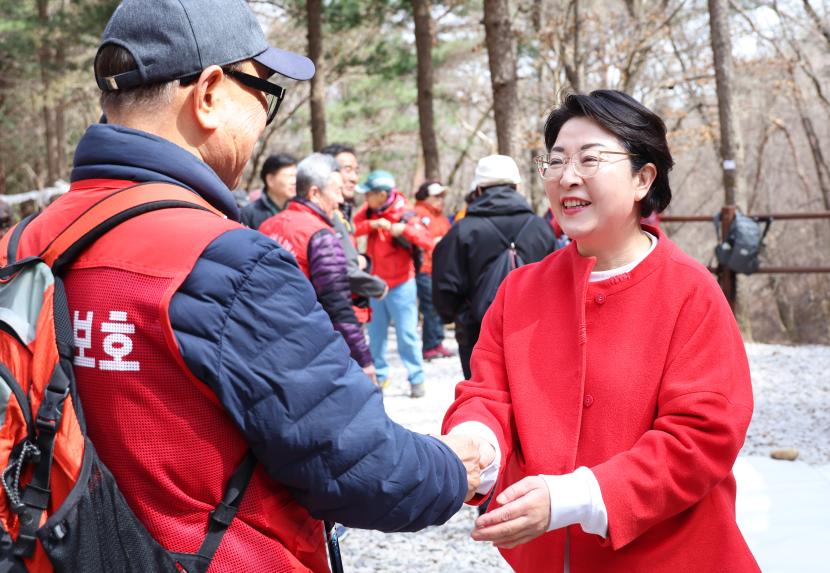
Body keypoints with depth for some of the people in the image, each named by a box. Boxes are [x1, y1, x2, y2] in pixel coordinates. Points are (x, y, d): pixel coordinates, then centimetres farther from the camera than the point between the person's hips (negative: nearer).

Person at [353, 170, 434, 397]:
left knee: (407, 335, -4)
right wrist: (371, 224, -26)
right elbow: (352, 228, -11)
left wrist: (405, 229, -37)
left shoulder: (404, 214, -15)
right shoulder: (369, 211, 1)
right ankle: (379, 375, 22)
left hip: (401, 284, -5)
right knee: (375, 333, 11)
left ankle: (416, 379, 5)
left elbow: (427, 242, -24)